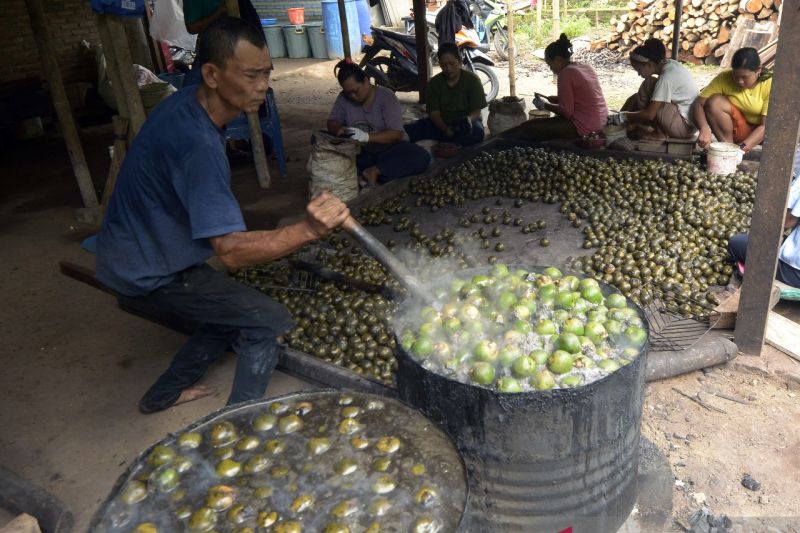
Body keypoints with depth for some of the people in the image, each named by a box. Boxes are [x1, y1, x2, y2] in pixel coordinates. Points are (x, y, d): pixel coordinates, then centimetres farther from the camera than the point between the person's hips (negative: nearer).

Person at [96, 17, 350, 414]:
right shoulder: (198, 144, -33)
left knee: (234, 315, 22)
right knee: (269, 322, -8)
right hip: (148, 271, -9)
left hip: (135, 250, 9)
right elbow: (231, 251, -37)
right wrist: (308, 230, -50)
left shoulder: (187, 103, -3)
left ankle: (164, 393, 37)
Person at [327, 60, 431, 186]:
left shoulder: (386, 97, -15)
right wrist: (339, 129, -25)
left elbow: (396, 134, -22)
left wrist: (367, 136, -38)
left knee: (422, 157, -31)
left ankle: (374, 171, -31)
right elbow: (332, 123, 2)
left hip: (389, 150, -3)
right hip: (359, 152, 3)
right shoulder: (344, 98, -3)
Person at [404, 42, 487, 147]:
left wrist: (468, 120, -33)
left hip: (464, 126, -1)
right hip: (441, 124, 1)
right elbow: (434, 112, -5)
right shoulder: (434, 83, 3)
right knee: (406, 131, -25)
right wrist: (445, 129, -27)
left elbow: (476, 111, -7)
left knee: (477, 132, -41)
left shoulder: (472, 80, -2)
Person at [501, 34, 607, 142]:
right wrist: (549, 99, 15)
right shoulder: (585, 67, 12)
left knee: (528, 128, -4)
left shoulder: (566, 73, -16)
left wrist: (545, 105, -2)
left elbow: (566, 112, -18)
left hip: (583, 127, -10)